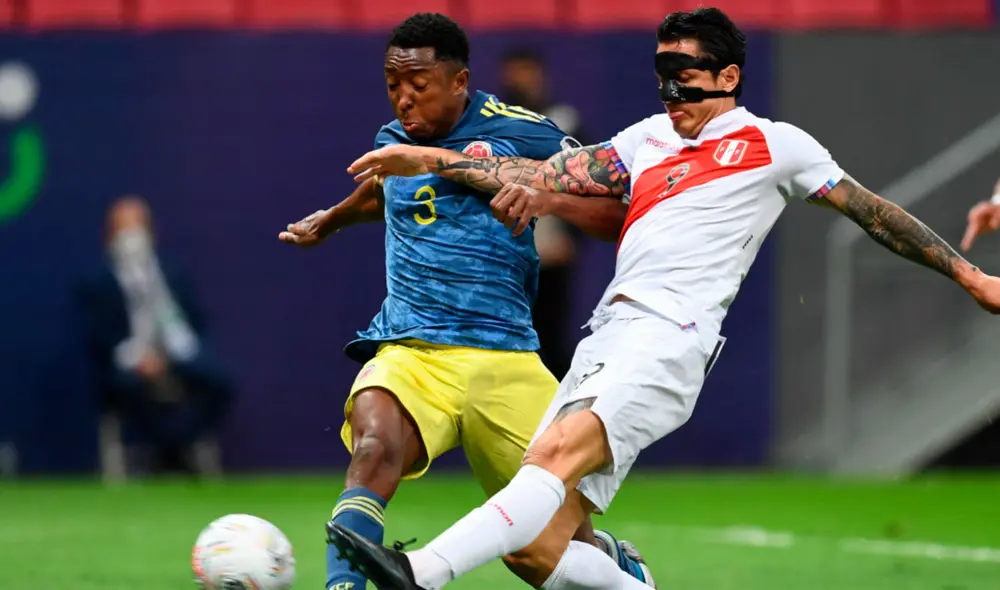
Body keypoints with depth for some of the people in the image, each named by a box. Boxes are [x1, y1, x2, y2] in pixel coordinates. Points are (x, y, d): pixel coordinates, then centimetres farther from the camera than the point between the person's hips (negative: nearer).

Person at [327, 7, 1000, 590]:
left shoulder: (773, 144, 11)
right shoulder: (649, 139, 26)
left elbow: (872, 212, 16)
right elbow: (549, 176, 23)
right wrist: (433, 160, 16)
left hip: (669, 339, -7)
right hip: (606, 339, 7)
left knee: (556, 454, -31)